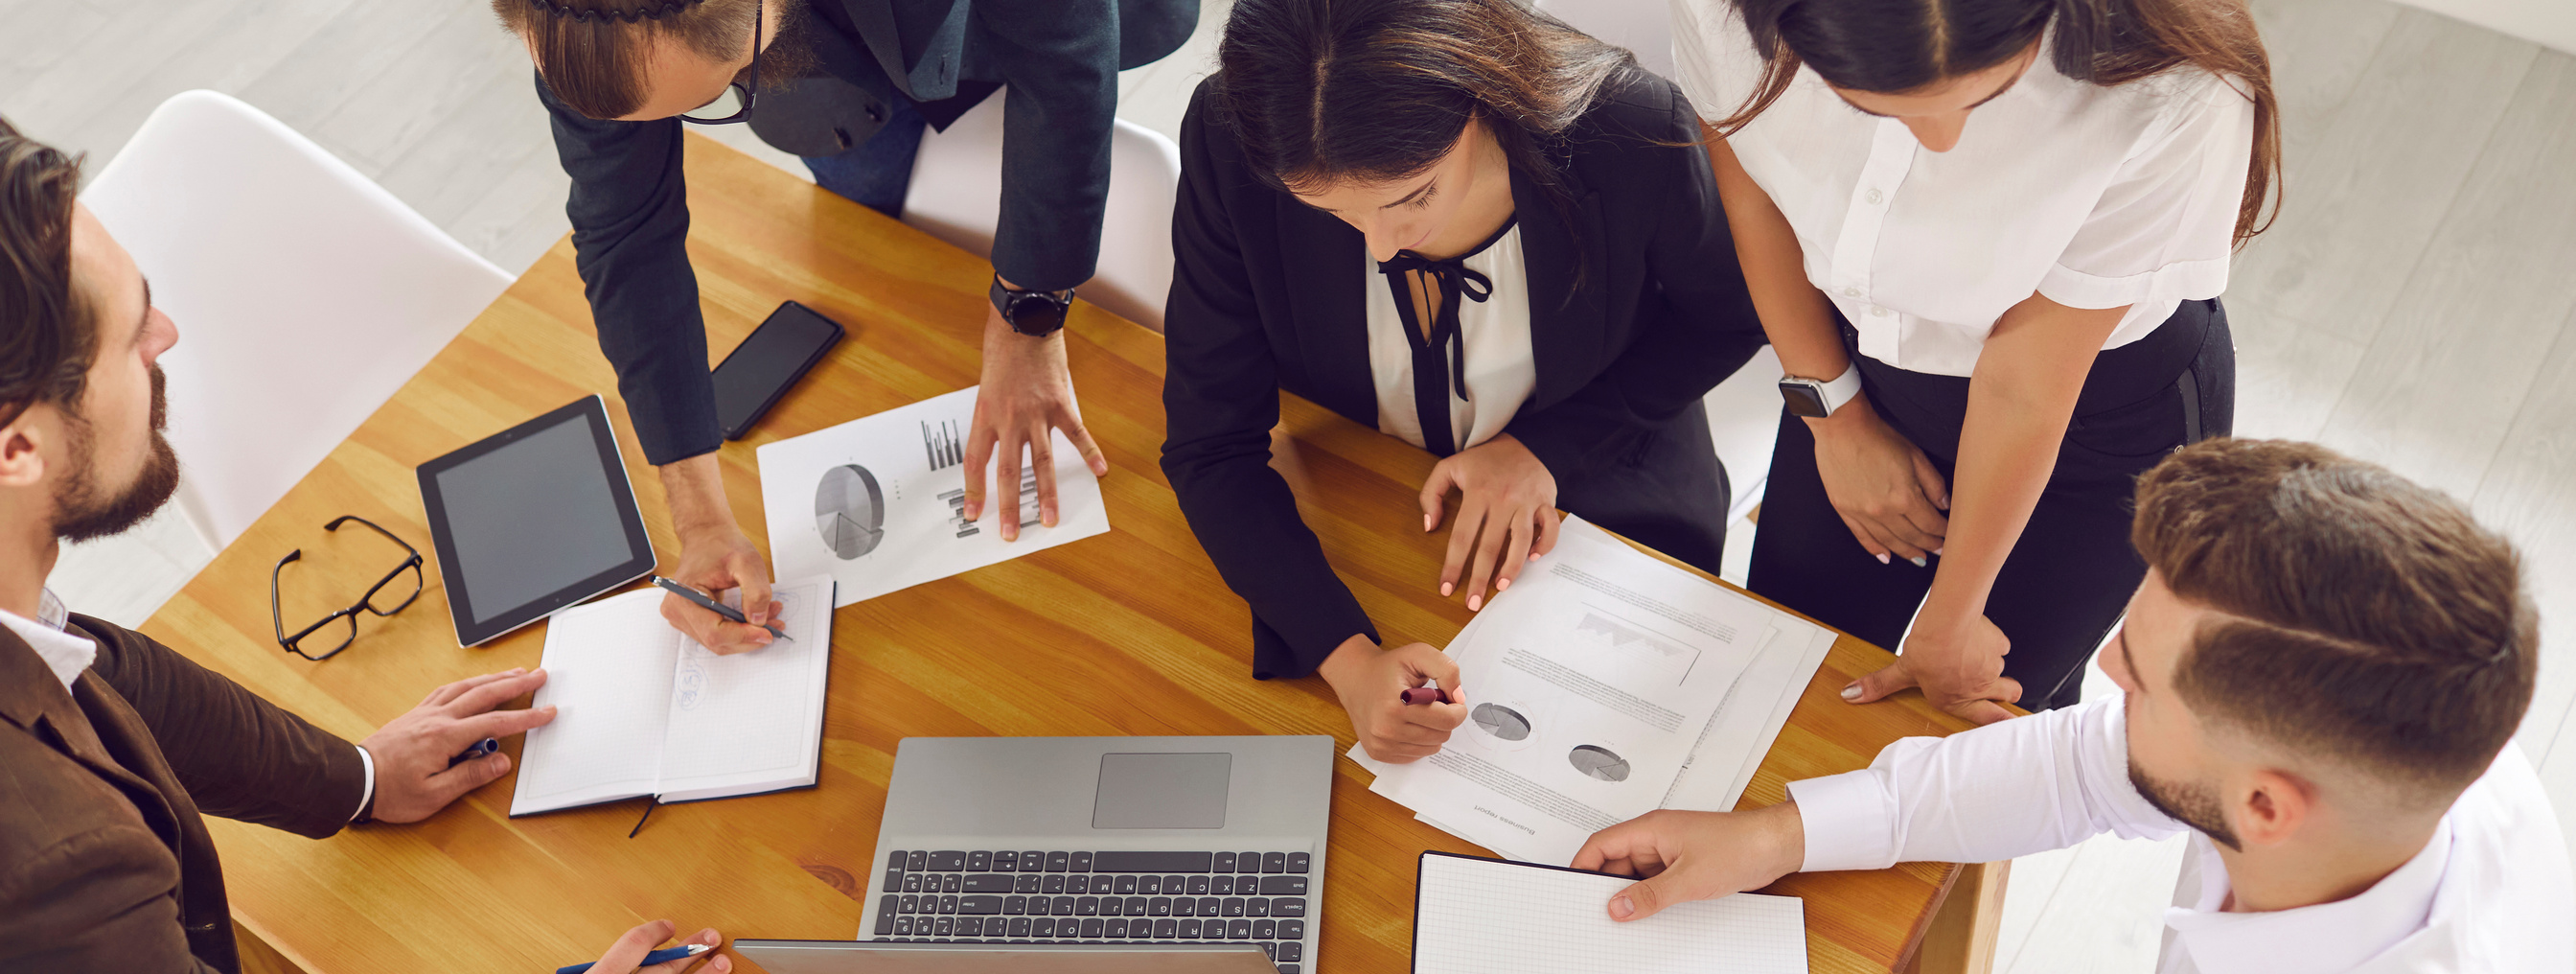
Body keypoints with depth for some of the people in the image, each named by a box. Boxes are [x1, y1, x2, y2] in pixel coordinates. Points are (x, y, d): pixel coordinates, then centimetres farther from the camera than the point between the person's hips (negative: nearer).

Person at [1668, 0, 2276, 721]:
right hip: (1862, 363, 4)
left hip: (2095, 411, -3)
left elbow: (2025, 386, -26)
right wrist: (1836, 418, 2)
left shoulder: (2173, 96, -39)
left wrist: (1949, 625, -9)